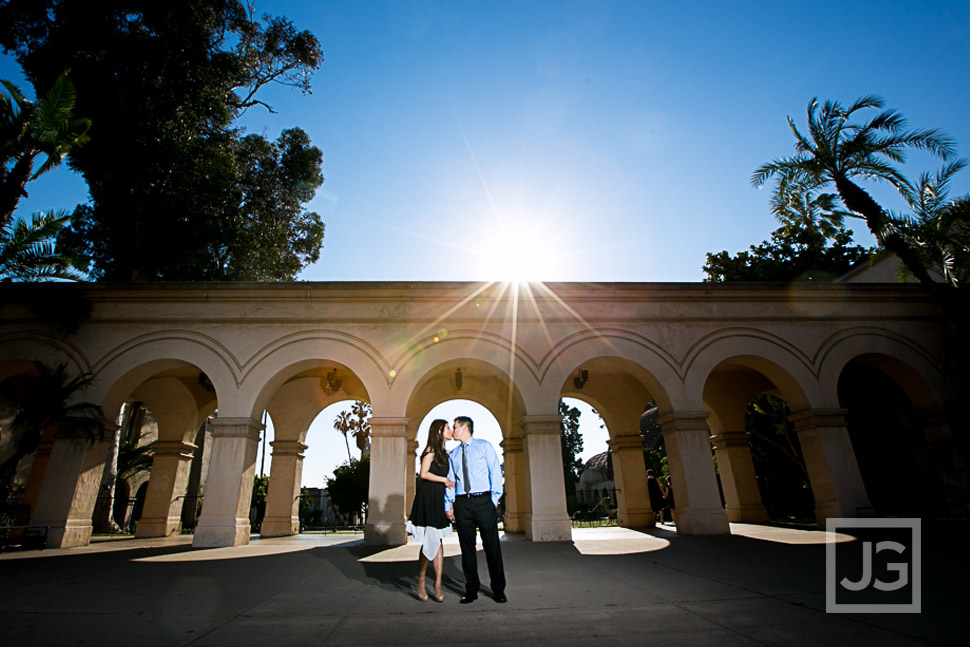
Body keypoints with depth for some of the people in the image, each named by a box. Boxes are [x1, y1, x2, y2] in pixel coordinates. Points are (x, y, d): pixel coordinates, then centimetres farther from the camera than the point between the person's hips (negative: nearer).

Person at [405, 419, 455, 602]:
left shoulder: (444, 453, 18)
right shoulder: (431, 450, -8)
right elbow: (424, 474, -16)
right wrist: (444, 480, -9)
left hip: (439, 499, 8)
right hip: (428, 497, -8)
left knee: (438, 541, 5)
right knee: (430, 541, -6)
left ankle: (437, 585, 8)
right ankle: (420, 580, 12)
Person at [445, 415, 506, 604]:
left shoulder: (484, 446, 5)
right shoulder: (453, 454, 17)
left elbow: (495, 473, 0)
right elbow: (450, 480, 13)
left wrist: (495, 498, -8)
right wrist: (448, 504, 3)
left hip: (483, 501, -3)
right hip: (462, 503, 4)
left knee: (492, 546, 2)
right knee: (467, 547, 7)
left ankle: (498, 590, 14)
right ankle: (471, 590, 19)